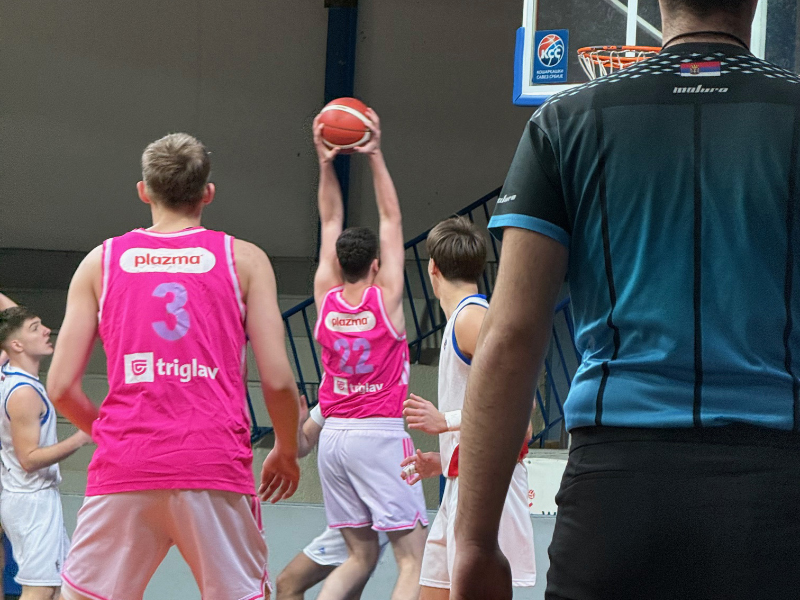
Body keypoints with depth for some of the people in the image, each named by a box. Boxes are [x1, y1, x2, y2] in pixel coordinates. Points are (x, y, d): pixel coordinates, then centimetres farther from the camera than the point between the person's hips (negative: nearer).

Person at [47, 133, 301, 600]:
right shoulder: (244, 259, 7)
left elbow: (61, 387, 6)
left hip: (123, 472, 1)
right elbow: (277, 379, -1)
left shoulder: (102, 261, 10)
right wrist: (287, 452, 17)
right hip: (216, 468, -1)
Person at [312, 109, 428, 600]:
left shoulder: (326, 297, 4)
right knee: (413, 557, -4)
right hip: (380, 434, -6)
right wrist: (376, 156, 1)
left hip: (335, 434, 6)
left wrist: (326, 162, 9)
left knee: (360, 556, 13)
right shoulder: (385, 297, -6)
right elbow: (392, 218, 0)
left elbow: (331, 222, 12)